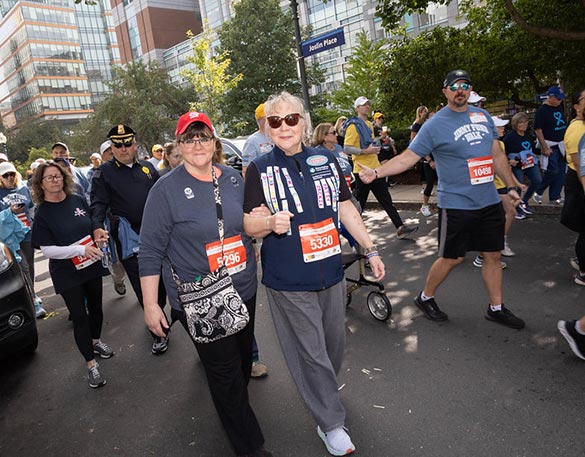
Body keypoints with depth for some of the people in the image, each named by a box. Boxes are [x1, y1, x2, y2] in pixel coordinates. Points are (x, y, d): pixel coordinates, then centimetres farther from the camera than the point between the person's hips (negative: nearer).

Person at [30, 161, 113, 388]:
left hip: (91, 265, 4)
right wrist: (81, 250, -25)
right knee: (79, 316, 0)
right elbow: (47, 250, -15)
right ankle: (91, 364, 13)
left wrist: (98, 237, -8)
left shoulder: (78, 200, -1)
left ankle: (96, 341, 44)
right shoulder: (42, 214, -10)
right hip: (67, 273, -4)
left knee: (96, 307, 17)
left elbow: (94, 225, 14)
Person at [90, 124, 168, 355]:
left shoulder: (148, 167, 12)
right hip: (128, 237, -3)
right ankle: (158, 332, 4)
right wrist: (98, 226, -20)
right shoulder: (105, 172, 2)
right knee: (143, 285, -4)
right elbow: (98, 203, -4)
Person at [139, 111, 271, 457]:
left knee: (243, 358, 24)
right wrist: (150, 304, -10)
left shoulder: (233, 178, 2)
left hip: (244, 291, 6)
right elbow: (151, 251, -10)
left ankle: (237, 409, 55)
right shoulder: (166, 189, -12)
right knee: (226, 374, 5)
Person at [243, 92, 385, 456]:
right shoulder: (260, 169, -5)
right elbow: (249, 224, -7)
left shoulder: (326, 160, 4)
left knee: (335, 344, 19)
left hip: (331, 273, 4)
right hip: (288, 281, -4)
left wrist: (371, 249, 8)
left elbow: (346, 208, 9)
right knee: (310, 353, 6)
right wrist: (270, 223, -30)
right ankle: (331, 423, 27)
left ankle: (324, 392, 49)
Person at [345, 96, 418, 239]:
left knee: (386, 200, 10)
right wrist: (366, 151, -25)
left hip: (375, 168, 9)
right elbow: (346, 149, -19)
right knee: (358, 204, 1)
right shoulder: (353, 125, -11)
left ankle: (400, 228, 14)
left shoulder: (369, 124, 16)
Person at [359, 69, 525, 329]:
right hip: (456, 204, -6)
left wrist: (511, 186, 17)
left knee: (493, 255, 12)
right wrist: (376, 172, -23)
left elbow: (497, 154, 17)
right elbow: (407, 157, -11)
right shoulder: (435, 125, -8)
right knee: (452, 258, 3)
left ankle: (496, 308, 28)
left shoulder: (483, 116, 10)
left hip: (490, 202, 6)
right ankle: (425, 298, 25)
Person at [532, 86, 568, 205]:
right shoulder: (542, 110, -13)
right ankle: (538, 192, 7)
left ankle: (555, 196, 14)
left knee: (561, 171, 6)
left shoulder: (560, 106, 9)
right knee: (553, 170, -11)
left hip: (561, 144, 7)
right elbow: (538, 130, -16)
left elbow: (563, 125, 22)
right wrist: (545, 148, -19)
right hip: (550, 144, -7)